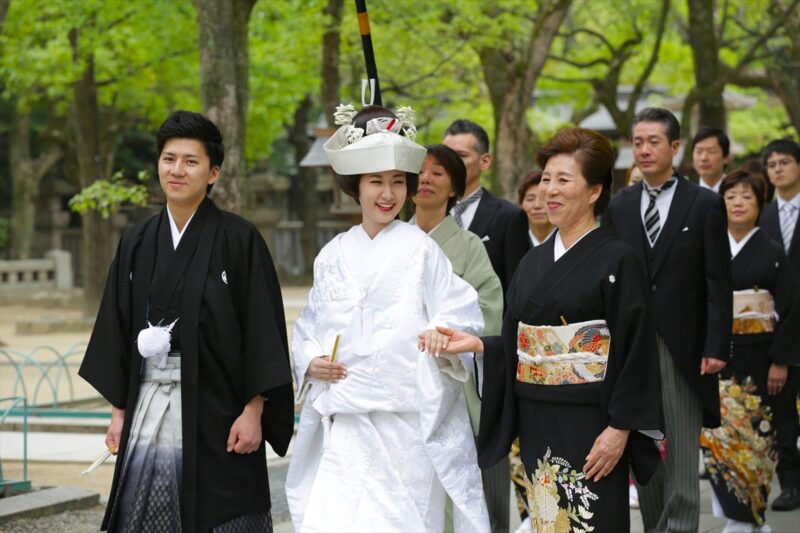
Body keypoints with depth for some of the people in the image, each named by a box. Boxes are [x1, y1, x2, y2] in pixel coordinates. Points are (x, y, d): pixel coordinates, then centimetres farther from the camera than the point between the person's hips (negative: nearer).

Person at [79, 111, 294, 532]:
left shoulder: (239, 239, -4)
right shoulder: (137, 242, 10)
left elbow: (261, 328, -7)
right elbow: (119, 330, 13)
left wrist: (252, 411, -12)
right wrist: (119, 411, 9)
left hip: (213, 407, -4)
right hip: (147, 406, 4)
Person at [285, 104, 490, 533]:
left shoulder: (419, 249, -1)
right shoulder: (334, 255, 10)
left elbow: (463, 312, -4)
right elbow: (309, 326, 18)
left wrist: (441, 333, -24)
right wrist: (311, 362, -1)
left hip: (404, 421, -3)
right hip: (342, 420, 3)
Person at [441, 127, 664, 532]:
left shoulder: (617, 260, -7)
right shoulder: (534, 262, 12)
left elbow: (633, 351, -11)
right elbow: (515, 344, 13)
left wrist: (619, 429, -16)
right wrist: (477, 345, -6)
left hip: (589, 424, -6)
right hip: (536, 423, 6)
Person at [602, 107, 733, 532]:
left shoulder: (705, 205, -1)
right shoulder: (619, 206, 9)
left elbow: (719, 283, -3)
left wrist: (717, 347, -10)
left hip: (682, 349, -3)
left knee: (681, 455, -3)